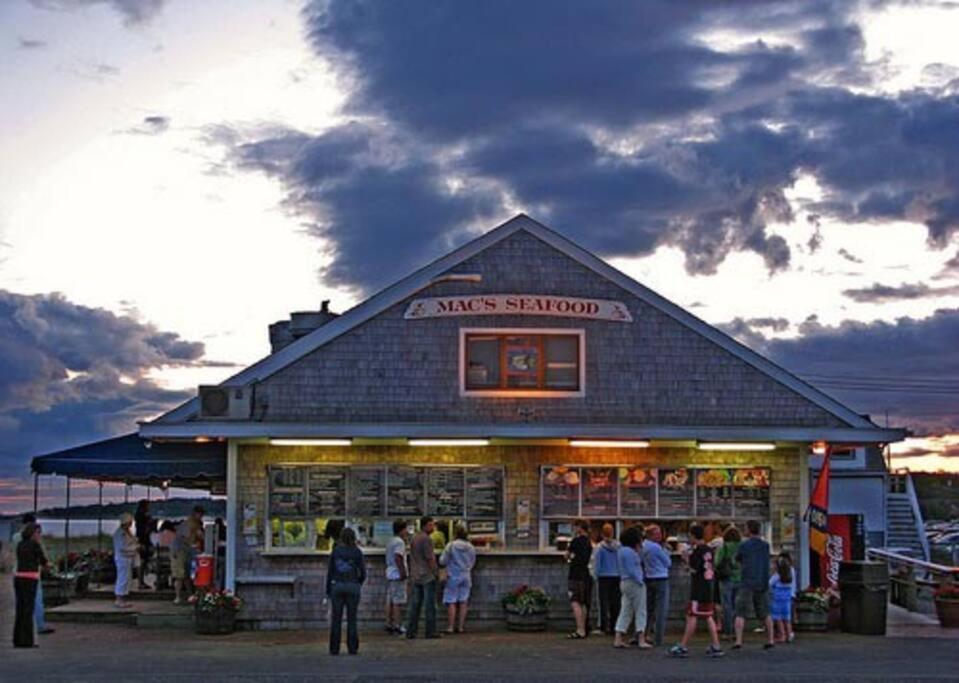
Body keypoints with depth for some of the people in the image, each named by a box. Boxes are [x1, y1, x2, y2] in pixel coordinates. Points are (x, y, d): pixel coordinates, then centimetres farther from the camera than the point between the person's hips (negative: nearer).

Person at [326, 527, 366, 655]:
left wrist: (328, 591, 5)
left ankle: (334, 649, 3)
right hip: (352, 587, 0)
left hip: (337, 586, 0)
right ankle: (352, 648, 3)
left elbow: (330, 572, -1)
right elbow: (363, 573, -2)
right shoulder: (357, 552, -2)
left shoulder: (335, 551, 0)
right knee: (352, 619, 5)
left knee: (336, 619, 5)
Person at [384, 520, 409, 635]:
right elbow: (398, 557, -22)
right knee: (398, 601, -7)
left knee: (390, 601, 10)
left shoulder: (391, 541, 16)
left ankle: (389, 625, 12)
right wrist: (402, 572, -21)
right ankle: (397, 626, -6)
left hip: (390, 574, 10)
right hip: (398, 575, -10)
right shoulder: (399, 542, -13)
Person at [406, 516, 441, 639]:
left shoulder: (414, 538, 14)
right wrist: (436, 572, -8)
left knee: (415, 604, 8)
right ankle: (430, 631, -2)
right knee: (430, 605, -3)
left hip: (416, 577, 8)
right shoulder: (426, 539, -13)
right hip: (427, 576, -8)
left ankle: (411, 631, 6)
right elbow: (430, 558, -16)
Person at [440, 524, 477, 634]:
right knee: (463, 602, 8)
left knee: (451, 602, 1)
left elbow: (442, 561, -8)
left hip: (453, 576, -4)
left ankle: (450, 627, -1)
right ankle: (461, 626, 9)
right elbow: (473, 563, 10)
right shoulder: (471, 547, 1)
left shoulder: (451, 545, -12)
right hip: (466, 576, 4)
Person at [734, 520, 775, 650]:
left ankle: (738, 641, -14)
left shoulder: (744, 545, -7)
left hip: (747, 584, -5)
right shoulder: (765, 545, 7)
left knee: (740, 613, -4)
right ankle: (770, 639, 14)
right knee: (765, 613, 15)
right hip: (762, 584, 5)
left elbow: (737, 559, 9)